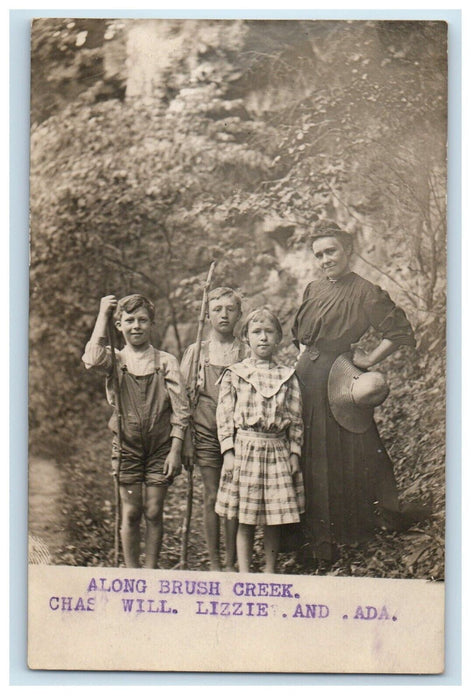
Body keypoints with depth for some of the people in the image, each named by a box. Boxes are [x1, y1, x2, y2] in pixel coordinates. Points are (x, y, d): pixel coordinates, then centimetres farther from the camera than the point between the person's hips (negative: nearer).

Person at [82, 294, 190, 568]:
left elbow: (181, 410, 0)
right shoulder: (115, 359, 2)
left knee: (154, 512, 2)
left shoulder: (166, 361, 0)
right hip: (127, 445, 0)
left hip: (160, 446, 0)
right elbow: (92, 360, -23)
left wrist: (175, 450, -7)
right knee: (131, 512, 4)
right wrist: (103, 316, -13)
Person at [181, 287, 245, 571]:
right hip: (206, 433, 0)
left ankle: (231, 563, 13)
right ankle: (214, 563, 13)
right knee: (212, 497, 3)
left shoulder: (246, 353, 3)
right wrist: (186, 441, 0)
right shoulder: (196, 352, 5)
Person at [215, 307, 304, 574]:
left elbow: (296, 419, 9)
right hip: (244, 449, -2)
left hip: (278, 450, 2)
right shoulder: (234, 374, 4)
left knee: (275, 520, 7)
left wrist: (295, 453, 2)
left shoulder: (288, 376, 8)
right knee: (245, 521, 2)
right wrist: (228, 452, -5)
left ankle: (270, 573, 21)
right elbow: (224, 416, 2)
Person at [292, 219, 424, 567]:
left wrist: (369, 360, -10)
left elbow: (400, 331, -12)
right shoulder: (313, 290, 13)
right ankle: (319, 540, 20)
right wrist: (304, 356, 11)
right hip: (307, 381, 7)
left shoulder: (365, 292, -8)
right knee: (310, 457, 9)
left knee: (346, 454, -2)